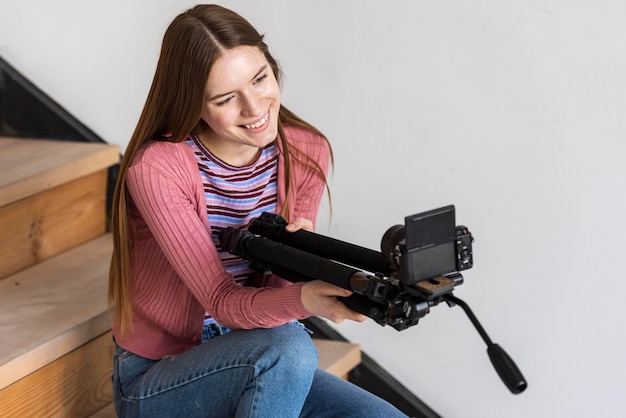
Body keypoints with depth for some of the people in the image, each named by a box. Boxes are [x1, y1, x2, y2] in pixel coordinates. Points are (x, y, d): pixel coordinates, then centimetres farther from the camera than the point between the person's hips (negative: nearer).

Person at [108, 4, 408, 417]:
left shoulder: (307, 152, -6)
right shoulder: (156, 168, -21)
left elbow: (275, 289, -6)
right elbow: (222, 302, -24)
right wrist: (304, 299, -45)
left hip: (263, 368, 5)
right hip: (154, 379, -5)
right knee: (289, 348, -34)